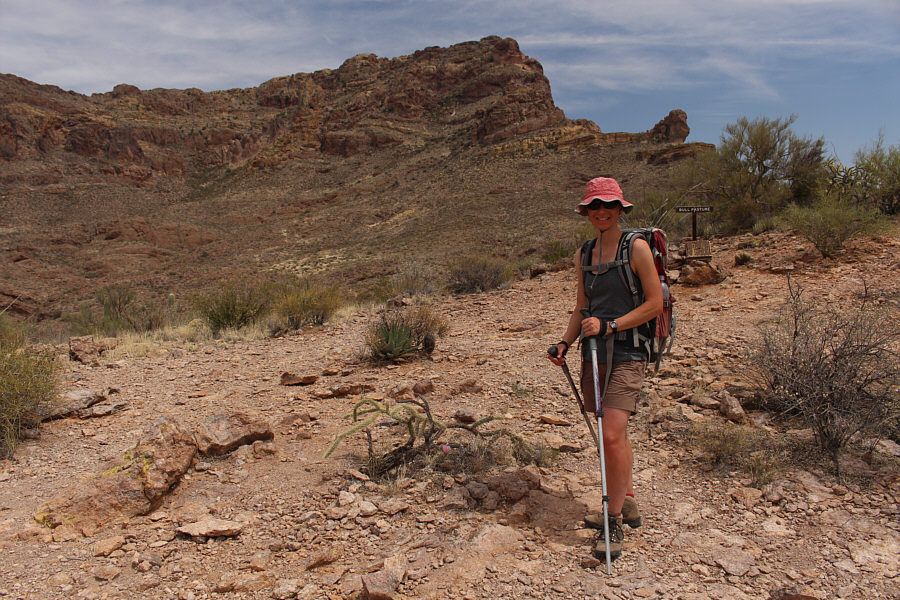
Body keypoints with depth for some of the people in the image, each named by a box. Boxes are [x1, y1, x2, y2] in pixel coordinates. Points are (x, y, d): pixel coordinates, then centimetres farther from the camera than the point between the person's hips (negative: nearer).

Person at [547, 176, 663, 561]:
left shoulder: (636, 248, -6)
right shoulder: (583, 254, 12)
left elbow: (655, 304, -8)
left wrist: (609, 326, -15)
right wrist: (565, 343, 2)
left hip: (628, 353, -6)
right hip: (595, 355, 6)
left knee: (612, 436, -14)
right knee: (614, 435, 15)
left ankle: (615, 525, 0)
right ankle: (626, 506, 32)